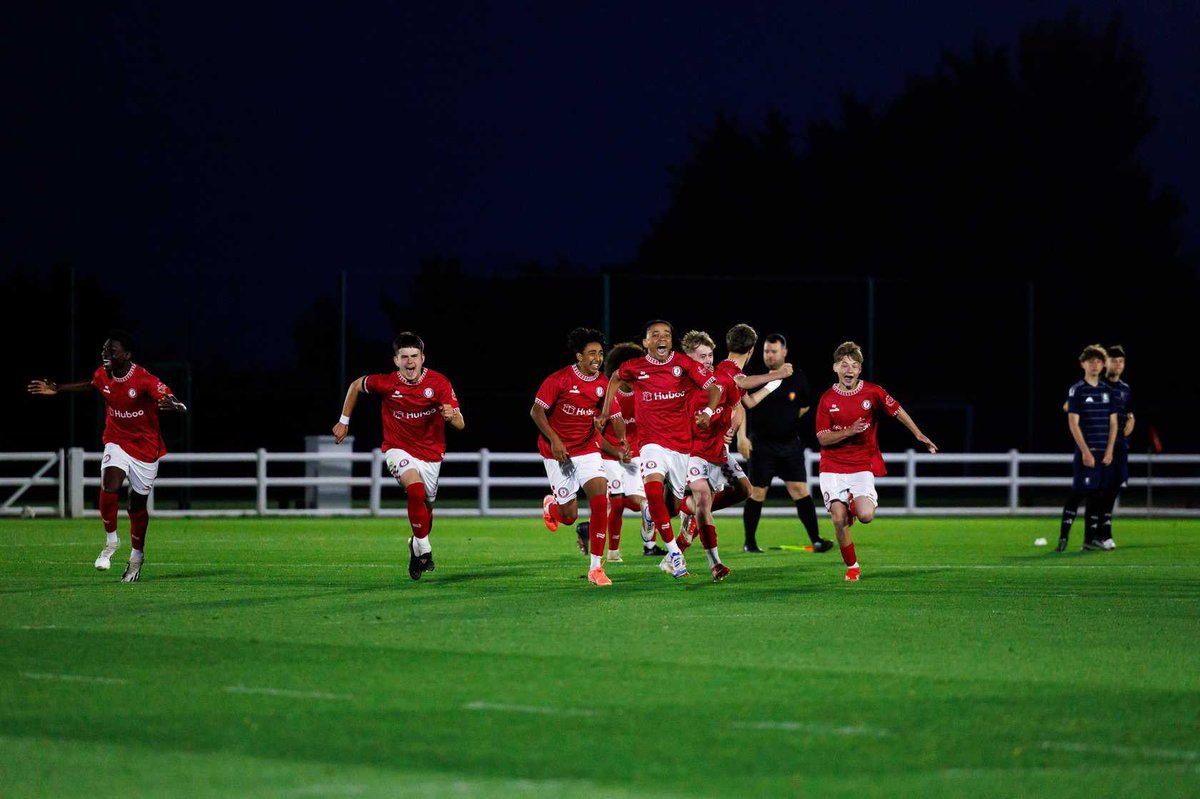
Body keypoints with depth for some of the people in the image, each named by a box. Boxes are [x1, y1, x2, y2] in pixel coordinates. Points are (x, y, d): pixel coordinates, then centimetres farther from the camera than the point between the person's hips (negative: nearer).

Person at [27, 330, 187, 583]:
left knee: (138, 505, 10)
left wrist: (172, 405, -53)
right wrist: (58, 389, 15)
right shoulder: (103, 374, -7)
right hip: (117, 442, 3)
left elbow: (180, 406, -28)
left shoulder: (144, 380, -24)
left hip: (145, 448, -3)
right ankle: (111, 541, -6)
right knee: (110, 485, -25)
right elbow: (92, 384, 20)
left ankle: (137, 556, 33)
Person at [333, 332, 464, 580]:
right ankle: (423, 549, -19)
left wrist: (452, 416, -41)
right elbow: (356, 386, 5)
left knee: (426, 507, 14)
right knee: (416, 489, -30)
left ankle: (416, 543, 45)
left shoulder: (439, 383, -16)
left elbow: (460, 424, -17)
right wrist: (344, 422, 9)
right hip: (399, 449, -2)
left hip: (431, 454, 2)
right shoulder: (386, 383, -16)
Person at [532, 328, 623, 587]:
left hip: (588, 450, 3)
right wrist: (554, 440, -20)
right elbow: (537, 411, -10)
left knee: (600, 501, -16)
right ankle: (551, 505, 38)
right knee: (569, 516, -2)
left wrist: (623, 440, -14)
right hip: (558, 453, -3)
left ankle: (596, 568, -8)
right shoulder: (559, 379, -12)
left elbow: (615, 417, 6)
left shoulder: (603, 385, 1)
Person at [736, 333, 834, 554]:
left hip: (790, 444, 2)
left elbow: (805, 406, 19)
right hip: (761, 446, -2)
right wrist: (741, 436, -15)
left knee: (800, 491, -5)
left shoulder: (797, 378, 2)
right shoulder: (755, 377, -6)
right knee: (757, 494, 1)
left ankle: (816, 540, -7)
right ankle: (749, 543, 13)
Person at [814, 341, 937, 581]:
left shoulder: (872, 392, -3)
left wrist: (919, 435, 7)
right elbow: (823, 438, -6)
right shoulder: (827, 399, -3)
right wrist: (849, 432, -21)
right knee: (839, 520, -8)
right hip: (833, 468, 0)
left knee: (866, 516, -19)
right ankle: (852, 567, 12)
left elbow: (897, 411, 10)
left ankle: (857, 504, 20)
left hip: (862, 465, 0)